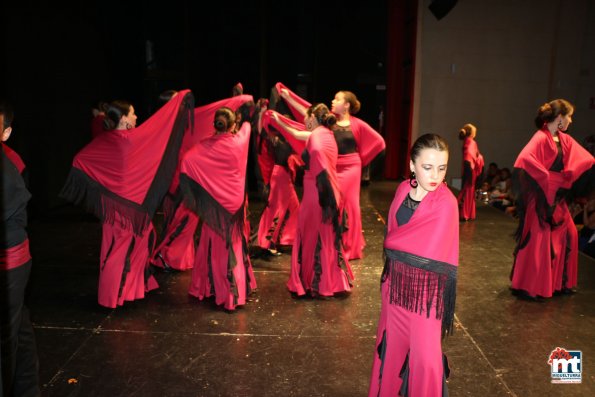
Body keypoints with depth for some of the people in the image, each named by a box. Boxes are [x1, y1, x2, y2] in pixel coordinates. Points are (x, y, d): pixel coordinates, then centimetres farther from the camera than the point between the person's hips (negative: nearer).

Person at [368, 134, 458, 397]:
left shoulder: (446, 203, -19)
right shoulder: (403, 190, -2)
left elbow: (430, 254, -21)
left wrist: (395, 244, -7)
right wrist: (389, 274, 3)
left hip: (425, 289, -5)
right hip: (396, 282, 5)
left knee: (425, 355, 2)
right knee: (393, 343, 18)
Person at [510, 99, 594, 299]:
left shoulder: (565, 140, 10)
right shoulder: (541, 138, -16)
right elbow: (524, 160, -31)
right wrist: (546, 178, -23)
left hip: (557, 197, 9)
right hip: (541, 197, -9)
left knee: (568, 235, 13)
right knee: (537, 239, -2)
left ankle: (560, 282, 28)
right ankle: (526, 286, 11)